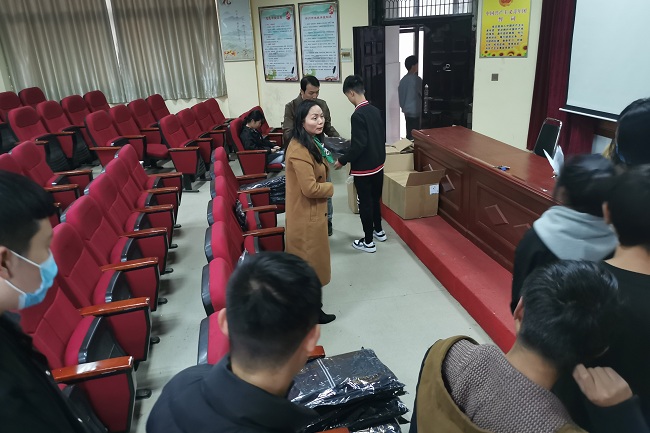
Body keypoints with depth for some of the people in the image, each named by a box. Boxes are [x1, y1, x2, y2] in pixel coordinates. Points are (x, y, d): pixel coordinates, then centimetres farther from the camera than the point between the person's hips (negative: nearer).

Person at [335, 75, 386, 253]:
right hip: (378, 164, 8)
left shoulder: (357, 115, -21)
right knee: (375, 199, 22)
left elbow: (359, 146, -25)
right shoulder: (375, 110, 4)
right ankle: (378, 231, 38)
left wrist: (342, 161, -14)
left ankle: (368, 242, 14)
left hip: (364, 168, -8)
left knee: (365, 203, 4)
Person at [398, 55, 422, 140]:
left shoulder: (403, 80, 5)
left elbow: (400, 95, 11)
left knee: (409, 134, 11)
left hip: (407, 111, 7)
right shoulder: (416, 79, -15)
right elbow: (423, 93, -7)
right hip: (416, 111, -7)